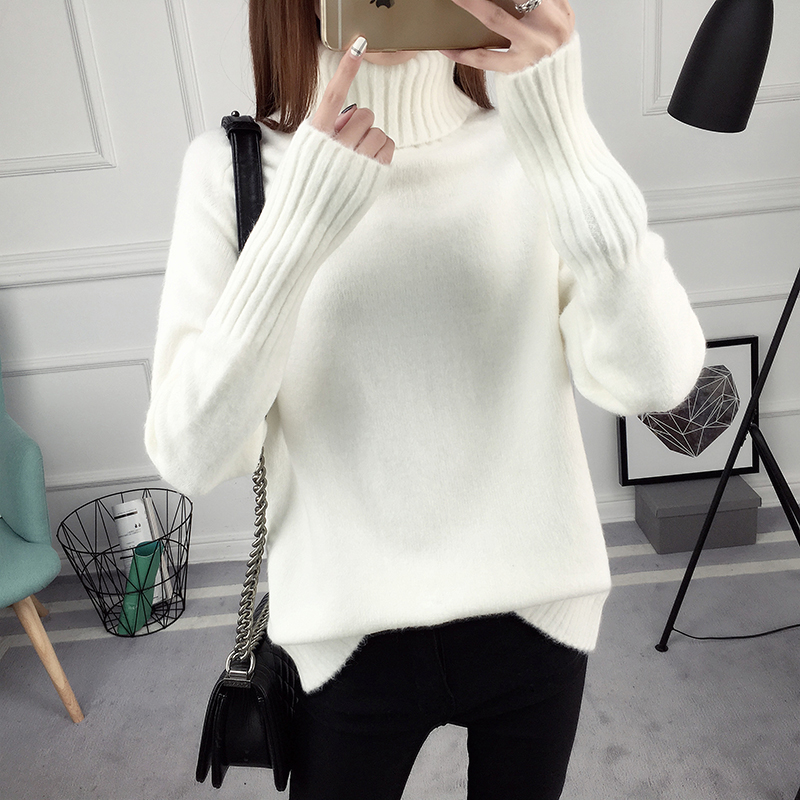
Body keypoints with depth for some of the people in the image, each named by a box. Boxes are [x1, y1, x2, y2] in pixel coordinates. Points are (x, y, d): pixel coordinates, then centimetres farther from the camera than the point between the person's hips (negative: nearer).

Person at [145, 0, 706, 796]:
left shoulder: (533, 146, -6)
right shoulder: (232, 165, -9)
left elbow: (654, 380, -19)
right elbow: (191, 456, -17)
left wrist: (568, 138, -29)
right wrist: (296, 225, -27)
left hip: (536, 610, 2)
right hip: (349, 630, -1)